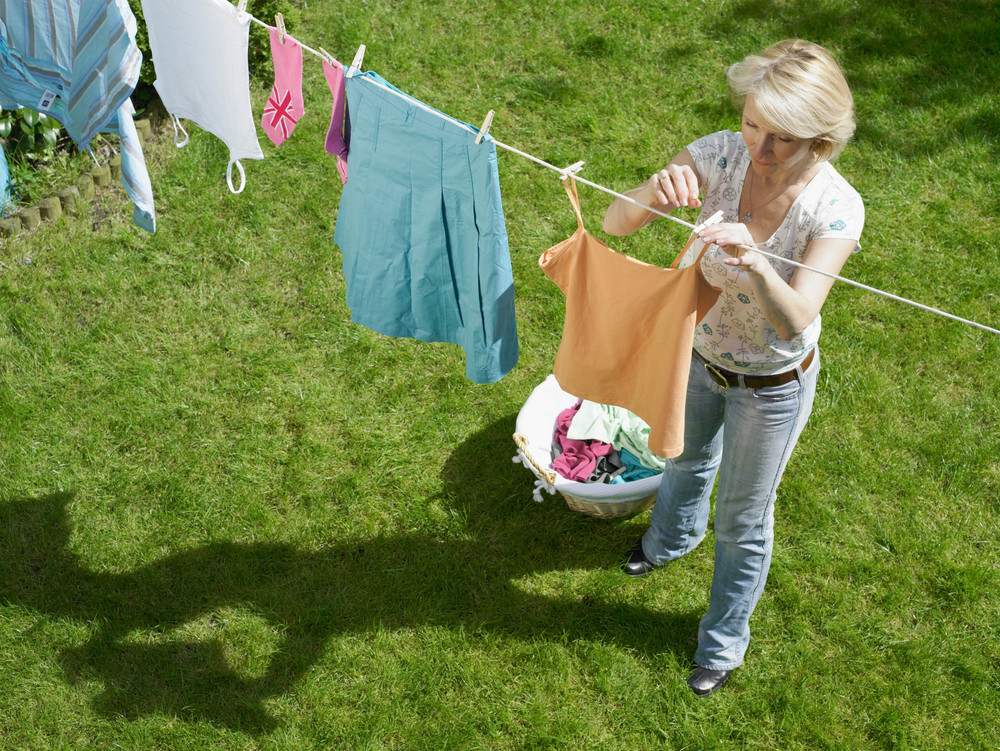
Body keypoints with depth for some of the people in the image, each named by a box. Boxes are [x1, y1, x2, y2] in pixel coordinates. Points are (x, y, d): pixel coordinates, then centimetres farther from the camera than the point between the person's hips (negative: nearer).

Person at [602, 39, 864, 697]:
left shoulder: (837, 208, -32)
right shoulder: (721, 155, -24)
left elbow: (794, 323, -39)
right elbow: (615, 222, -25)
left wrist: (756, 265, -59)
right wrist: (654, 195, -47)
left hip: (772, 386, -3)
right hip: (699, 352, 4)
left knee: (744, 517, 17)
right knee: (688, 457, 33)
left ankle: (724, 641, 45)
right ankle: (674, 538, 69)